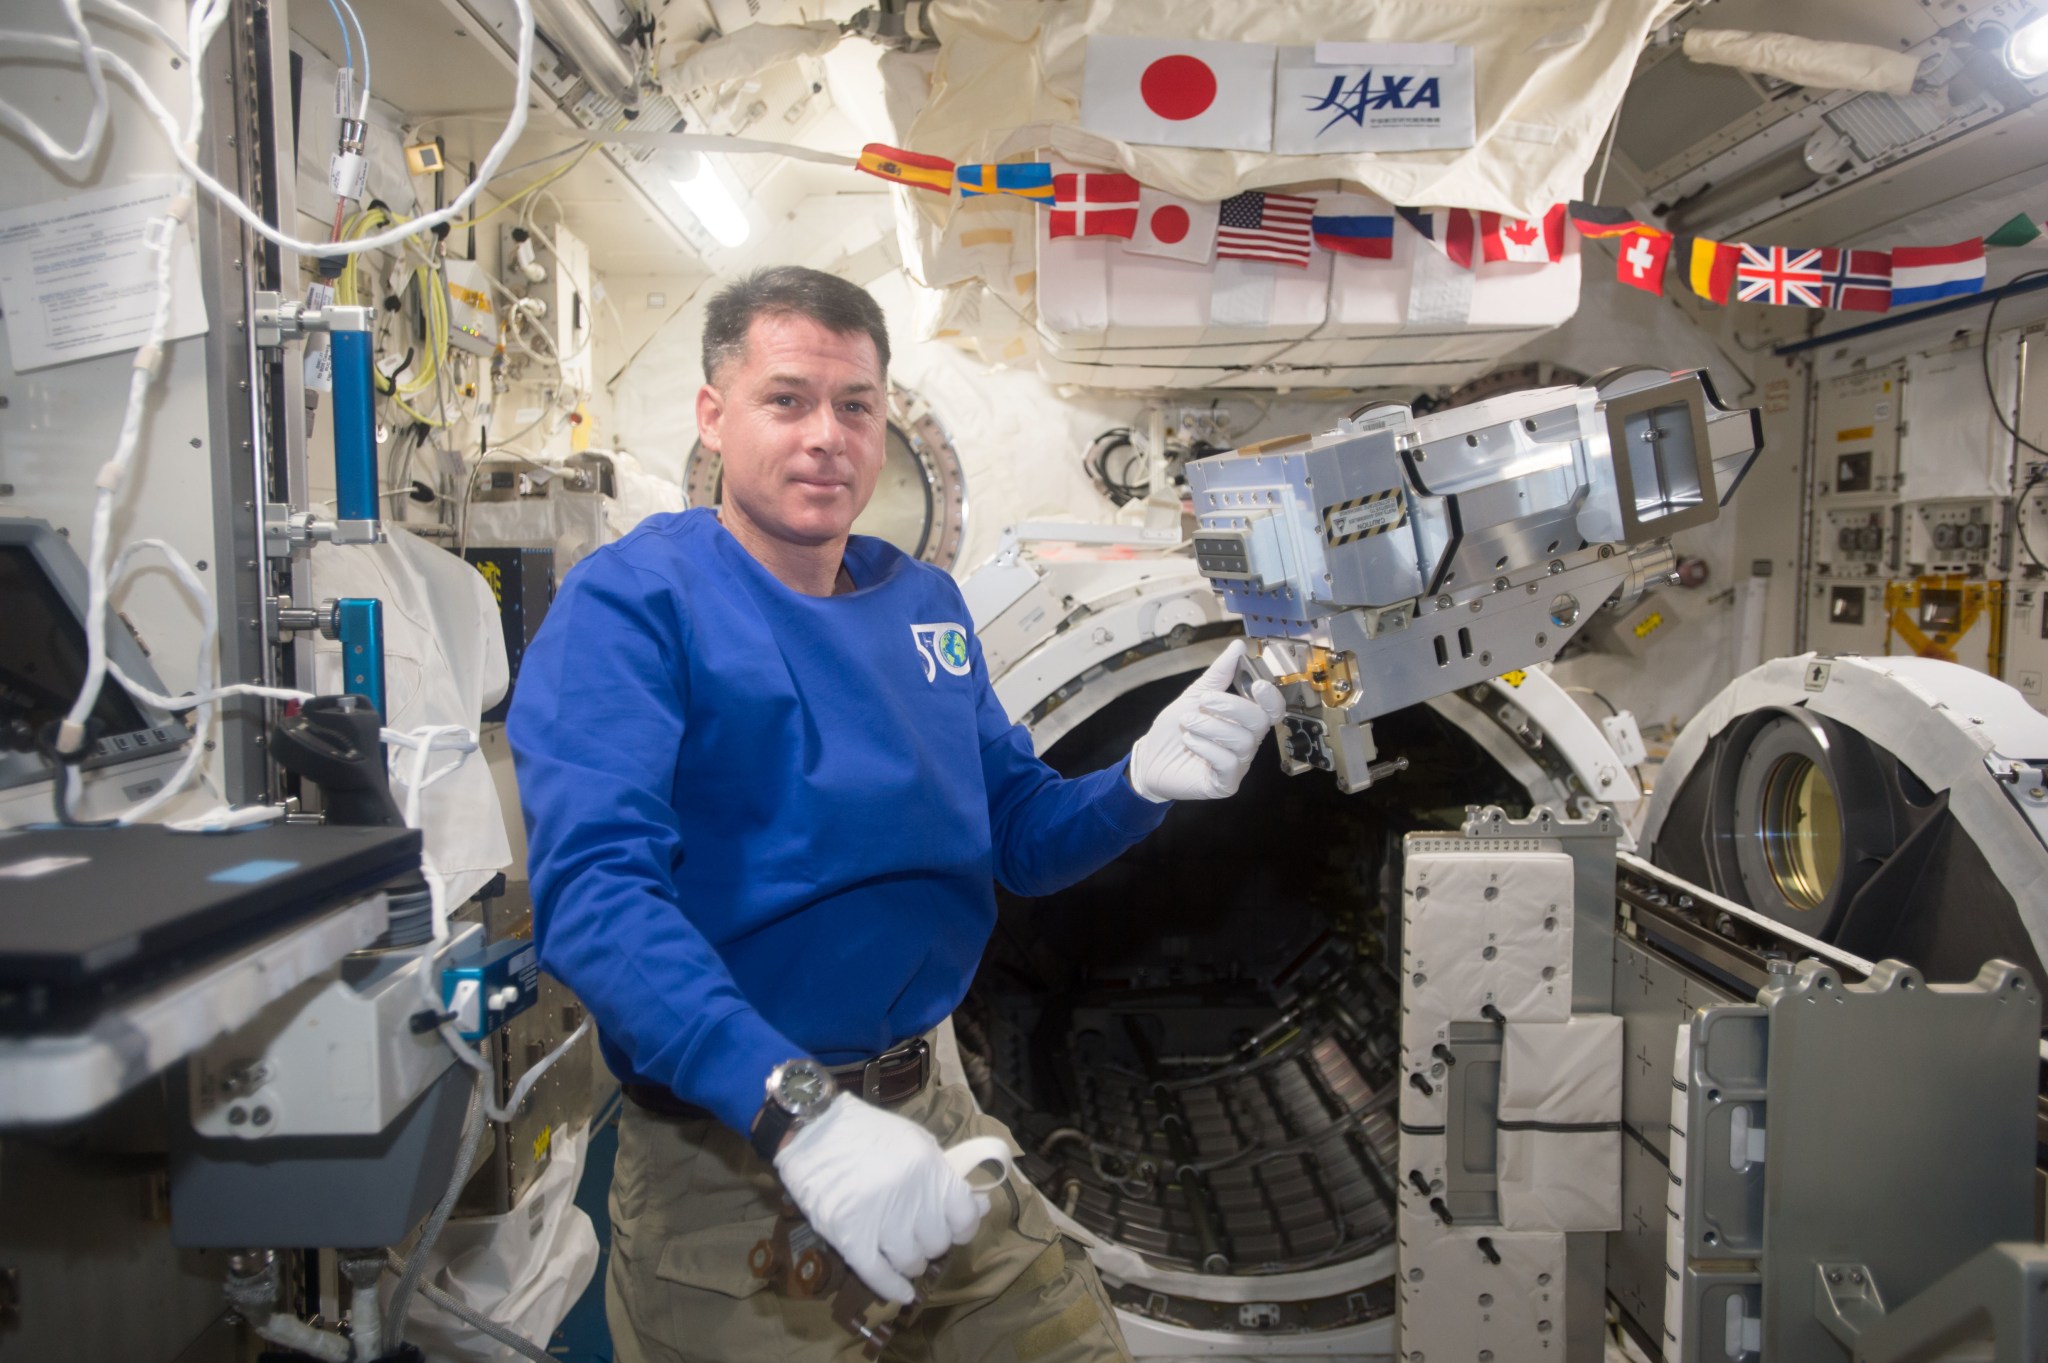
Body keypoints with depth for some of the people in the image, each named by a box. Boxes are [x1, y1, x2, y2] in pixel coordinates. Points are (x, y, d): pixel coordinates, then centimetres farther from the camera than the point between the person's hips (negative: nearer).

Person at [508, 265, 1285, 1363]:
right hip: (725, 1166, -6)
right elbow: (595, 886, -26)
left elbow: (1017, 838, 10)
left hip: (932, 1121, 6)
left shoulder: (925, 605, 7)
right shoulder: (634, 602, -13)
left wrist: (1141, 781, -10)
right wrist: (798, 1108, -37)